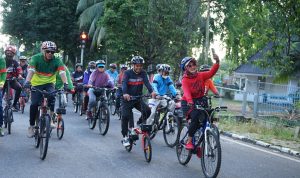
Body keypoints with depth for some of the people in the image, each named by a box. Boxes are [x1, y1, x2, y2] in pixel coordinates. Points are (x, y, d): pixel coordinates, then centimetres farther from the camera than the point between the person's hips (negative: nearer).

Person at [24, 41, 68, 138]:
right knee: (34, 104, -11)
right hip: (37, 84, 0)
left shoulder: (57, 60, -15)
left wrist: (65, 84, -45)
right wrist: (27, 81, -47)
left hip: (49, 83, 0)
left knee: (51, 97, -30)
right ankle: (31, 126, 4)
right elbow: (31, 71, -30)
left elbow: (62, 72, -28)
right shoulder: (36, 58, -17)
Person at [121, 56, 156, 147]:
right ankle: (125, 137, 1)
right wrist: (125, 93, -45)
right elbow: (124, 83, -24)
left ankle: (139, 124, 9)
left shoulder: (143, 73, -2)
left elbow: (147, 82, -17)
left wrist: (152, 91, -37)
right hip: (127, 99, -2)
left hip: (138, 99, 3)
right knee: (125, 116, -12)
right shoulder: (128, 73, -9)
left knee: (147, 111, -17)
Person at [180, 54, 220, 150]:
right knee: (195, 117, -29)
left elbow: (211, 72, -15)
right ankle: (189, 141, -15)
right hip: (188, 103, -5)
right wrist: (190, 101, -48)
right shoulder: (185, 80, -11)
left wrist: (217, 62, -32)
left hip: (200, 101, 5)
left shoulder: (201, 75, 1)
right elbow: (186, 92, -28)